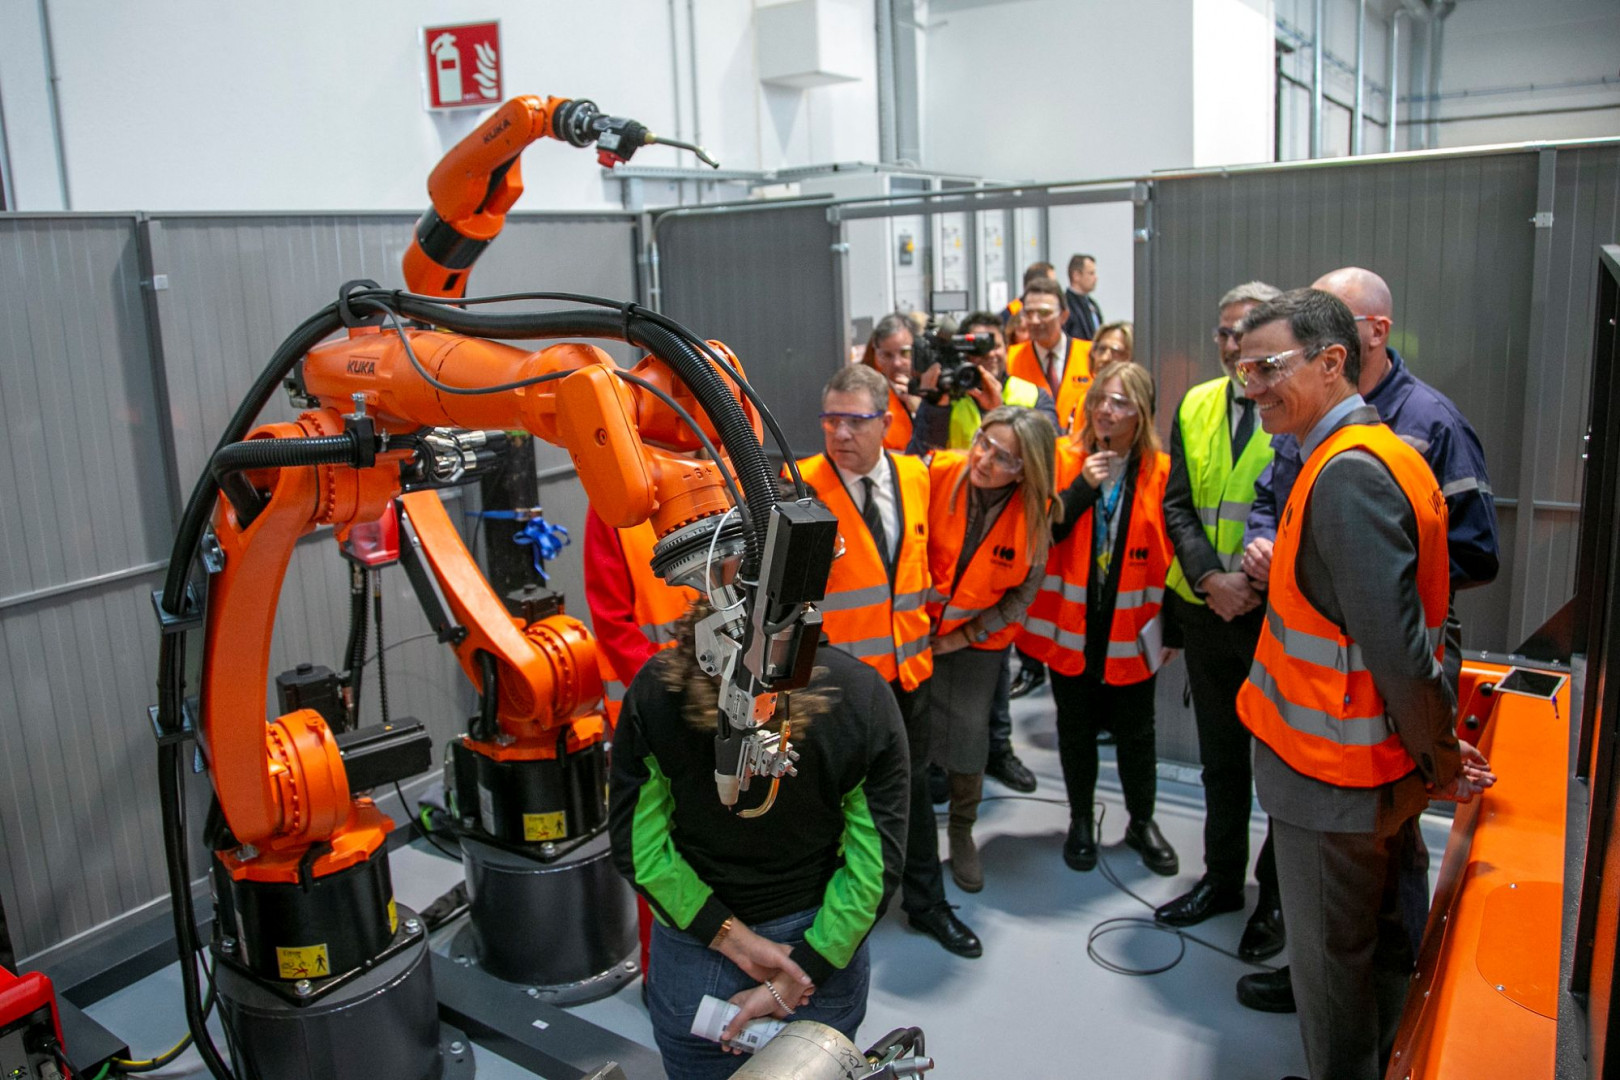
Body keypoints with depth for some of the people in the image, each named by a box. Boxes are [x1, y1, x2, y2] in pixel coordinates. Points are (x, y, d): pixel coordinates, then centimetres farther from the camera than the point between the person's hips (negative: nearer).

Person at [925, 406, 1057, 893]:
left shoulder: (1034, 510, -17)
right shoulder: (937, 472, -19)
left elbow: (1023, 593, -6)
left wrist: (962, 637, -8)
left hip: (978, 639, 0)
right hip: (917, 627, 0)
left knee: (967, 739, 3)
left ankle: (961, 833, 30)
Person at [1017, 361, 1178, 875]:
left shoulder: (1161, 472, -3)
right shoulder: (1063, 461, -2)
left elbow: (1171, 554, 1)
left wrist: (1169, 626, -1)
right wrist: (1081, 488, -20)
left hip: (1132, 629, 0)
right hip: (1071, 626, 1)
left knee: (1136, 732, 12)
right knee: (1076, 729, 14)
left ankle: (1142, 822, 33)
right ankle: (1081, 822, 32)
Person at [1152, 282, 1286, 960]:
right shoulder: (1195, 405, 7)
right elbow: (1177, 505, 3)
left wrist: (1258, 583, -19)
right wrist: (1212, 577, -10)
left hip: (1279, 616, -5)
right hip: (1206, 611, 5)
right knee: (1220, 756, 18)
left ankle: (1276, 894, 27)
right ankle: (1223, 878, 35)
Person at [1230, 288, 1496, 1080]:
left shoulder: (1348, 473, -25)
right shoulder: (1379, 451, 7)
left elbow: (1396, 646, -28)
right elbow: (1410, 622, 14)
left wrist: (1439, 756, -15)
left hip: (1332, 775, -10)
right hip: (1377, 765, 10)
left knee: (1332, 955, 9)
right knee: (1376, 940, 24)